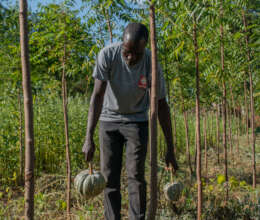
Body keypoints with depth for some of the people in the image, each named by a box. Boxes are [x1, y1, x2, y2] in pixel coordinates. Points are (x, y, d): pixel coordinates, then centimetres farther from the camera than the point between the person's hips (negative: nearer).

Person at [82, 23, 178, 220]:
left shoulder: (151, 64, -22)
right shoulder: (107, 55, -23)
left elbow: (162, 106, -14)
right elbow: (97, 95, -25)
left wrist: (170, 149, -13)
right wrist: (89, 138, -33)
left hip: (136, 120, 0)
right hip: (108, 119, 1)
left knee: (136, 176, -7)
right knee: (109, 177, 0)